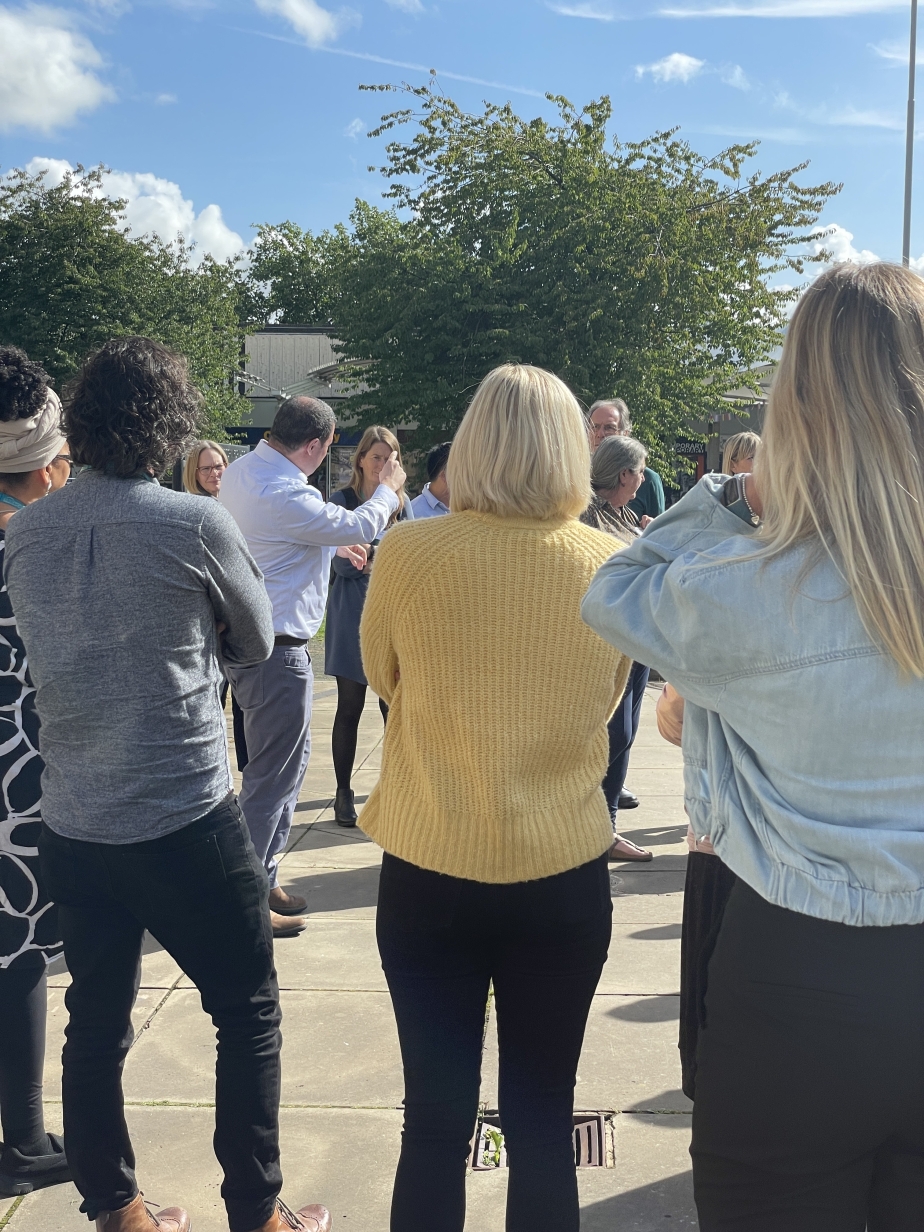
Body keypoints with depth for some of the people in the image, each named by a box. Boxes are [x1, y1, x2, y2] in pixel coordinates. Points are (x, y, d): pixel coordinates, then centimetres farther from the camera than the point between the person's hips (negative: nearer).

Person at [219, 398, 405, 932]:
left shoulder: (241, 470, 6)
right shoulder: (285, 495, -24)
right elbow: (359, 528, -12)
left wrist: (334, 544, 26)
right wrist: (389, 489, 6)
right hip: (277, 651, -10)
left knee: (289, 761, 19)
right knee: (273, 775, 0)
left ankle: (264, 876, 29)